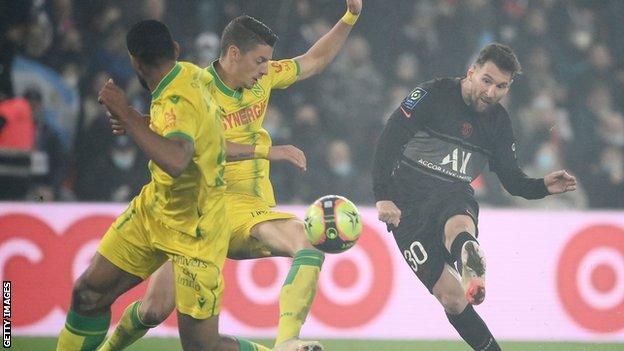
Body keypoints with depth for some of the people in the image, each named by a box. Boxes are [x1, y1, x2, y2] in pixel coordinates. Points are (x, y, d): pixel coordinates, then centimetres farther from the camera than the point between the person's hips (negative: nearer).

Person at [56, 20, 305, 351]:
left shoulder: (177, 103, -30)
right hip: (154, 208, 9)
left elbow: (175, 160, -52)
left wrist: (126, 114, -42)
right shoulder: (190, 73, -5)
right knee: (88, 293, 4)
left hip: (193, 233, -9)